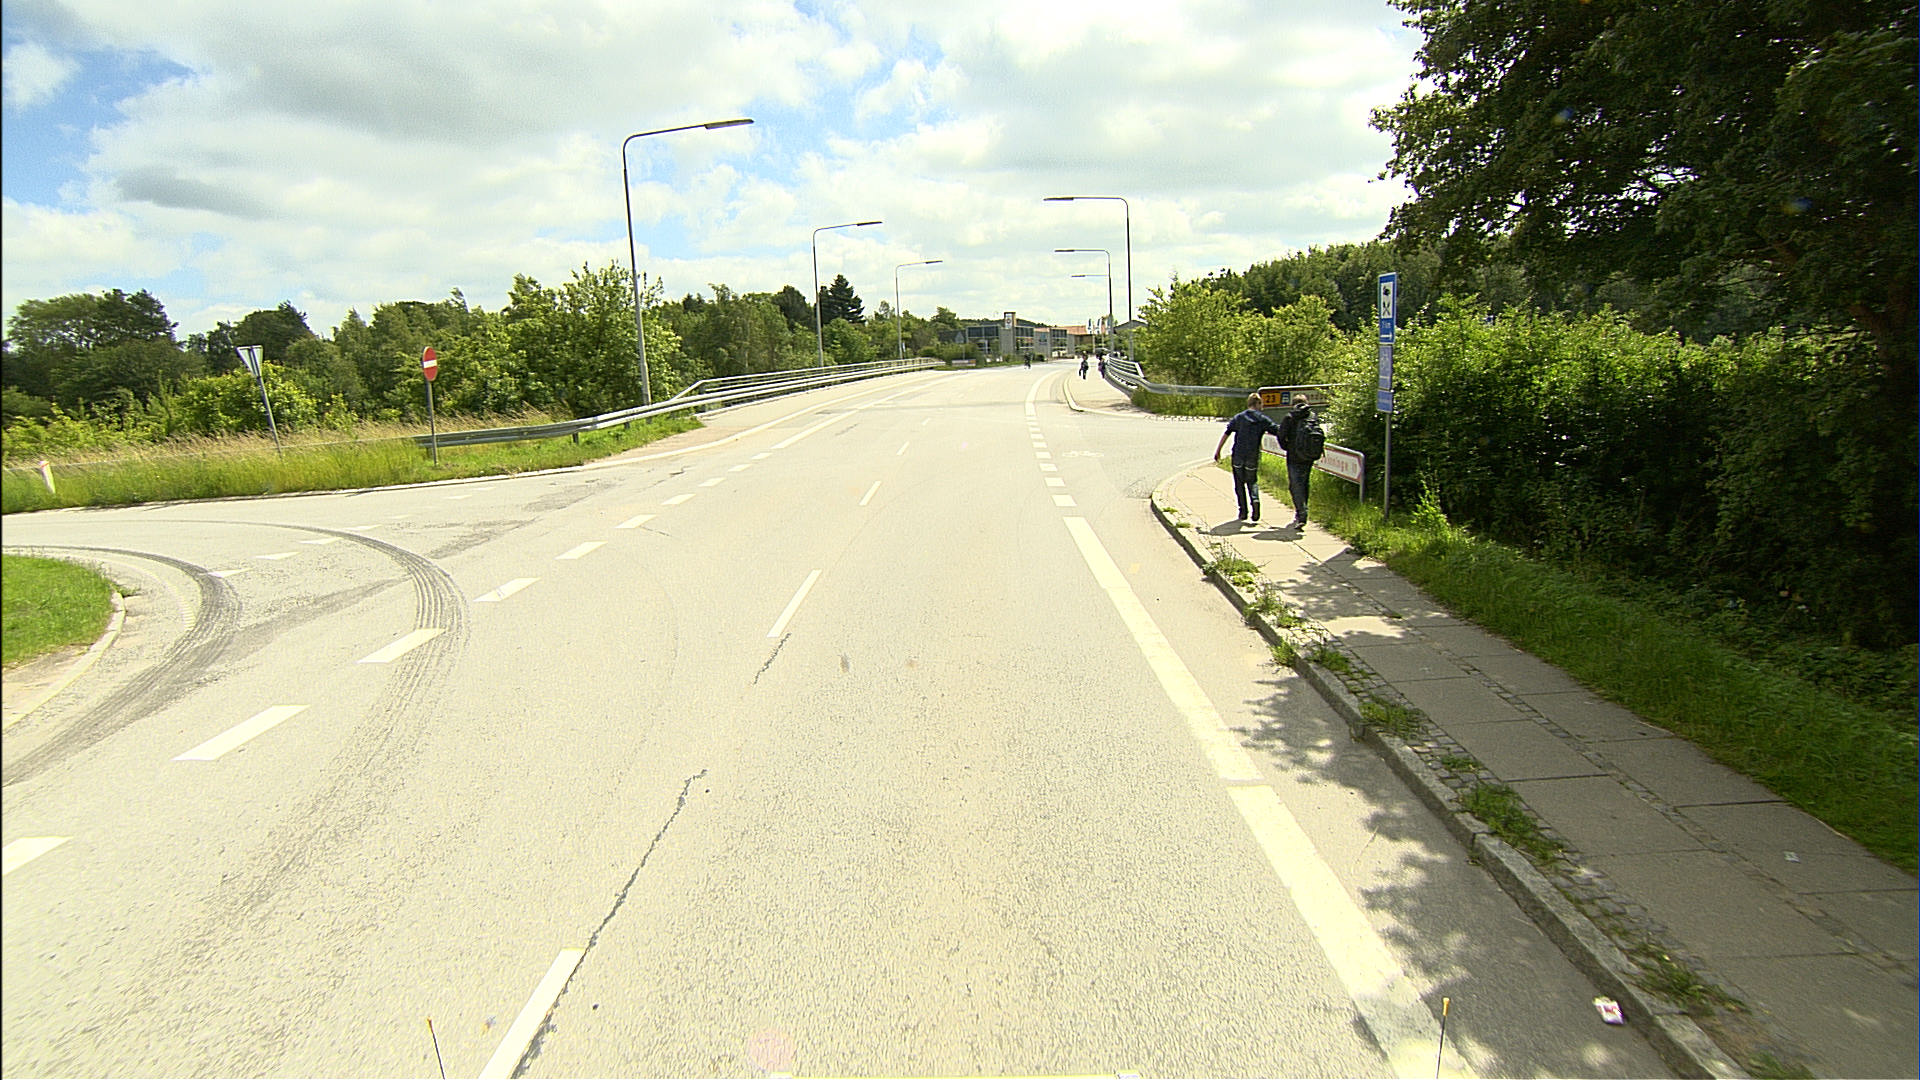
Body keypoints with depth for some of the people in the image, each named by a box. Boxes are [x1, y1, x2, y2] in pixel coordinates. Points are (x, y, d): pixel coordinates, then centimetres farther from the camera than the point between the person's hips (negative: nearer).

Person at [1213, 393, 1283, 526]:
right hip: (1253, 456, 0)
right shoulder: (1262, 419, 2)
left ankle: (1243, 514, 7)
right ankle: (1255, 500, -12)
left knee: (1239, 484, 9)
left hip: (1238, 456, 0)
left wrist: (1217, 450, 3)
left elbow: (1226, 434, 1)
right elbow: (1278, 431, -1)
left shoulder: (1238, 417, 6)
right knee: (1253, 482, 16)